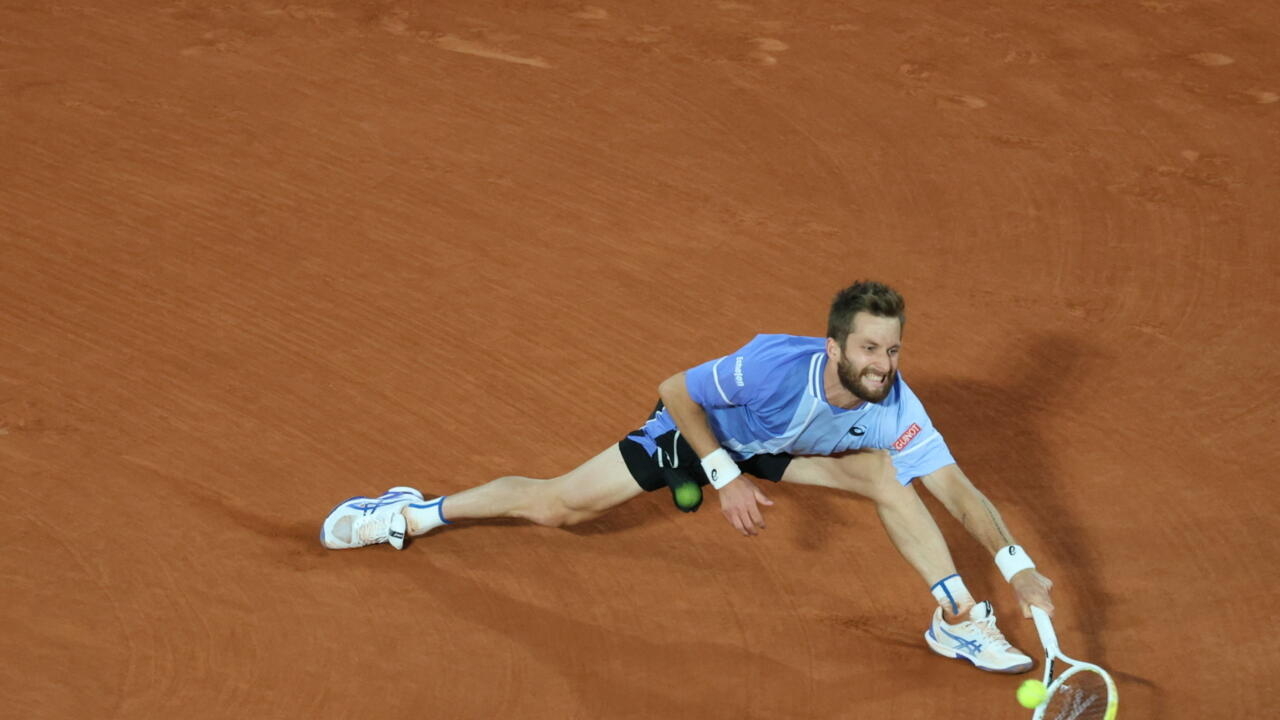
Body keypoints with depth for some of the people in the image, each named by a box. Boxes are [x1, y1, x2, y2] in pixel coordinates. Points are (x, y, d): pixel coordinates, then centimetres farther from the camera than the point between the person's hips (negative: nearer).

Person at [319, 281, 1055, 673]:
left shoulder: (895, 407, -33)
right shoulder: (776, 367, -43)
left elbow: (958, 490, -33)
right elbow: (674, 390, -29)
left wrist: (1016, 564, -45)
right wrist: (727, 478, -30)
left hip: (776, 447, 3)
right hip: (701, 427, -3)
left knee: (886, 471, -20)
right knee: (557, 506, -5)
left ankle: (959, 619, -6)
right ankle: (413, 513, 17)